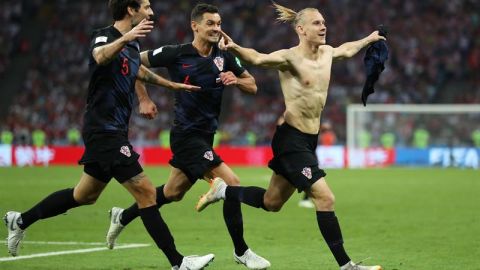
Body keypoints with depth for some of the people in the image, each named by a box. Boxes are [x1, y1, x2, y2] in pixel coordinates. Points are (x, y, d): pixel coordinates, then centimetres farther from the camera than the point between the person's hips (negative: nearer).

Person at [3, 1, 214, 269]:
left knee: (85, 195, 20)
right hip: (104, 129, -10)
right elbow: (100, 57, -40)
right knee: (146, 193, -11)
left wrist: (173, 85, 37)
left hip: (114, 131, 10)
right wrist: (125, 38, -58)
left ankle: (21, 220, 33)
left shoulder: (132, 45, 12)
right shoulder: (105, 36, -15)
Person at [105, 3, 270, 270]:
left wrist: (236, 80, -10)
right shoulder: (176, 54, -12)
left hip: (205, 134, 7)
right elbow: (135, 61, -4)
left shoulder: (224, 57, 3)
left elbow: (252, 86, 8)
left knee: (172, 193, 18)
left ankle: (122, 217, 41)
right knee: (231, 182, -17)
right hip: (187, 134, -7)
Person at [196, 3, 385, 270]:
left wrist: (368, 39, 45)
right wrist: (235, 48, -54)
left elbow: (346, 50, 31)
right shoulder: (290, 57, -16)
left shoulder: (326, 53, 8)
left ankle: (222, 191, 38)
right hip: (291, 139, -9)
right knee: (326, 198, -14)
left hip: (309, 140, 9)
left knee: (272, 202, 19)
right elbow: (259, 58, -34)